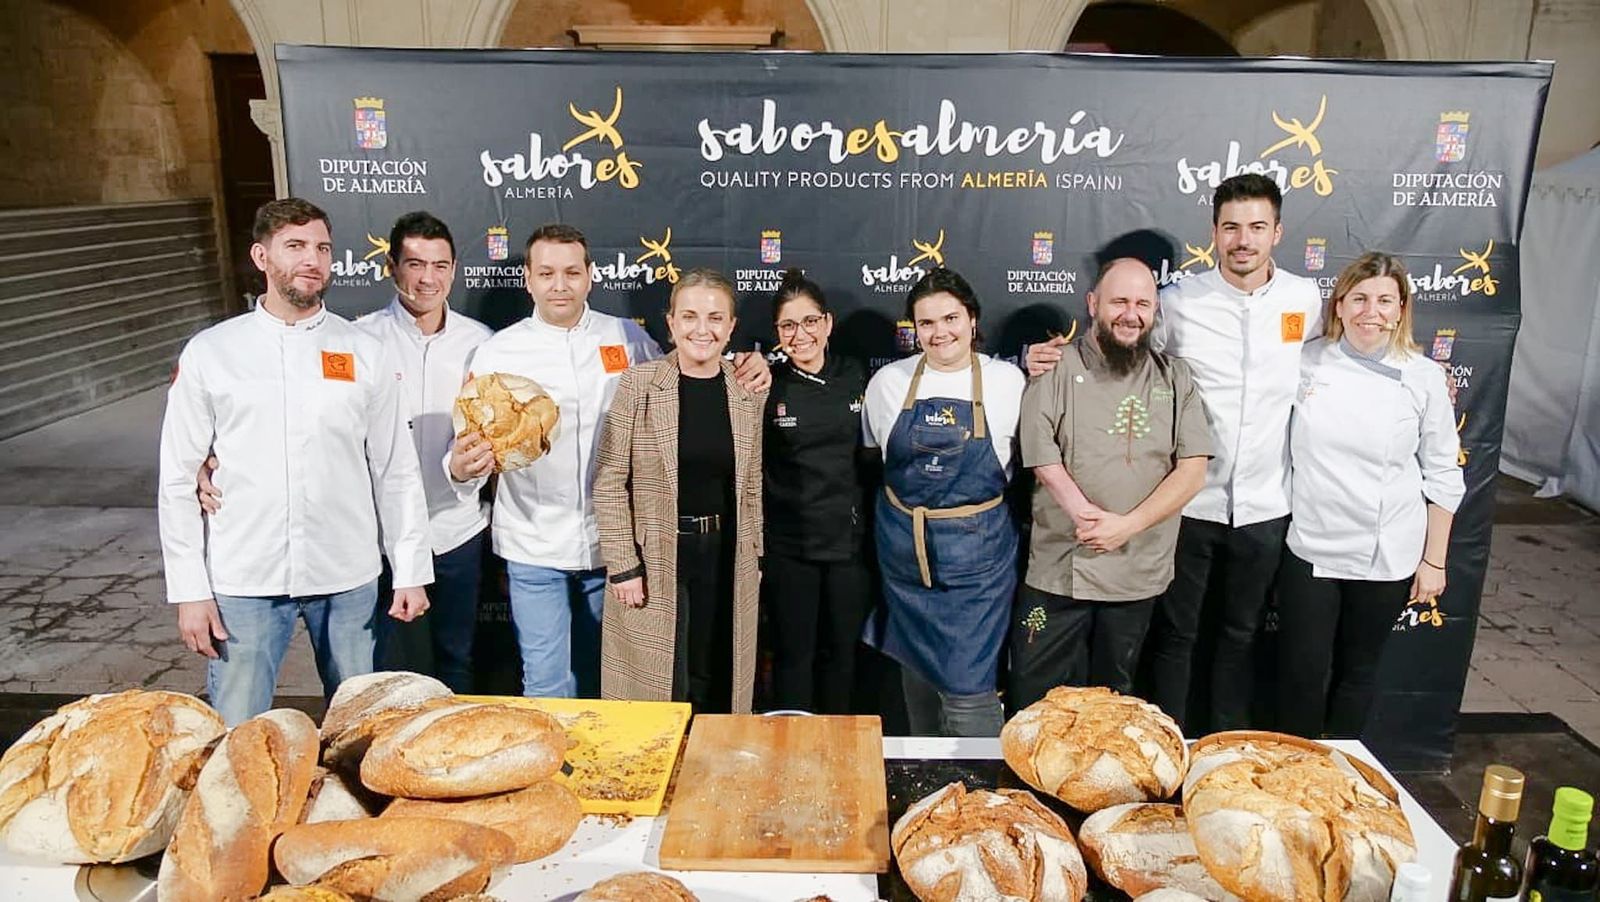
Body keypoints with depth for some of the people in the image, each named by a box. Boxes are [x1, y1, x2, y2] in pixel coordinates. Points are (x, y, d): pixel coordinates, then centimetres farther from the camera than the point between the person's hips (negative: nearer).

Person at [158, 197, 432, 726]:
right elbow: (178, 481, 1)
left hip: (348, 579, 1)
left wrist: (411, 571, 1)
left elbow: (397, 472, 3)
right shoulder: (209, 353, 0)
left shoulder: (364, 353, 1)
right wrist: (189, 590, -3)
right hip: (243, 582, 0)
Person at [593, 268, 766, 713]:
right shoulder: (639, 384, -9)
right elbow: (609, 482, -8)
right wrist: (622, 565, -11)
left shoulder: (748, 391, 2)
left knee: (717, 686, 13)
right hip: (655, 559, -3)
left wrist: (754, 556, 11)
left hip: (726, 560, 4)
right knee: (660, 688, 5)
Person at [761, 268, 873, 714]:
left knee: (843, 653, 14)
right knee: (793, 656, 7)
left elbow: (871, 455, 12)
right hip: (788, 545, -3)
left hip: (849, 539, 3)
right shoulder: (767, 385, -6)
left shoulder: (854, 377, 3)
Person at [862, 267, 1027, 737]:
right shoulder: (888, 382, 1)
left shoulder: (1007, 381, -4)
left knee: (968, 686, -5)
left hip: (977, 553, -3)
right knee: (916, 668, 18)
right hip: (904, 549, 3)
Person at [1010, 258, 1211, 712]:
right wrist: (1089, 518, -20)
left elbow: (1193, 470, -2)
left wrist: (1127, 525, -13)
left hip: (1138, 573, 3)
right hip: (1057, 570, -2)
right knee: (1035, 704, 6)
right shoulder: (1057, 370, -2)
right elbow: (1045, 462, -12)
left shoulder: (1176, 378, 6)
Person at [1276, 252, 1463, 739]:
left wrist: (1434, 561, 2)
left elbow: (1442, 476, 1)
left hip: (1386, 558, 0)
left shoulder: (1423, 378, -5)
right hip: (1311, 548, 0)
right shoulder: (1307, 361, -4)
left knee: (1357, 671, 15)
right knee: (1303, 673, 4)